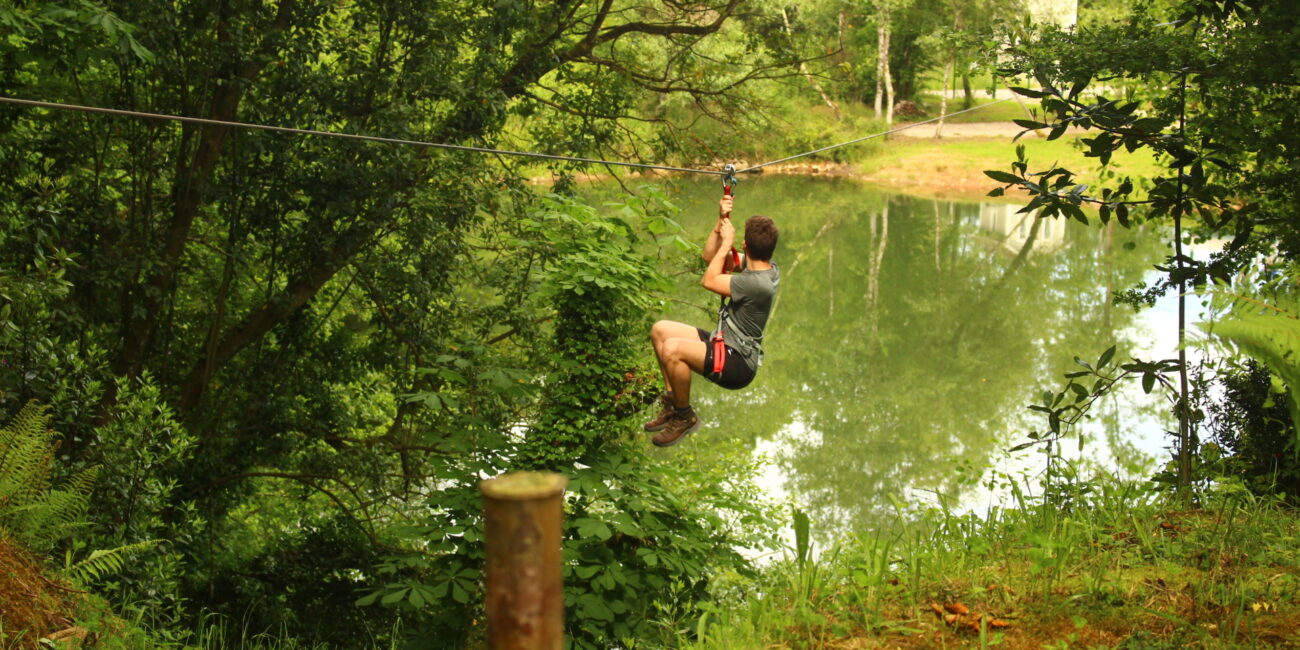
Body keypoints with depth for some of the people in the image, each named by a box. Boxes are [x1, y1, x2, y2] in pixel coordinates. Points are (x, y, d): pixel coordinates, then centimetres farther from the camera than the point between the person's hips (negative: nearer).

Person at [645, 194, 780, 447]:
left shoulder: (758, 283, -27)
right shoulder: (765, 266, 2)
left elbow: (710, 280, -17)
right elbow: (709, 257, 12)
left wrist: (727, 242, -9)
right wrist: (721, 221, 1)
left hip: (737, 363, -10)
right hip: (724, 342, 10)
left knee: (672, 349, -31)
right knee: (660, 330, 9)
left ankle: (685, 417, -9)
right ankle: (672, 400, 16)